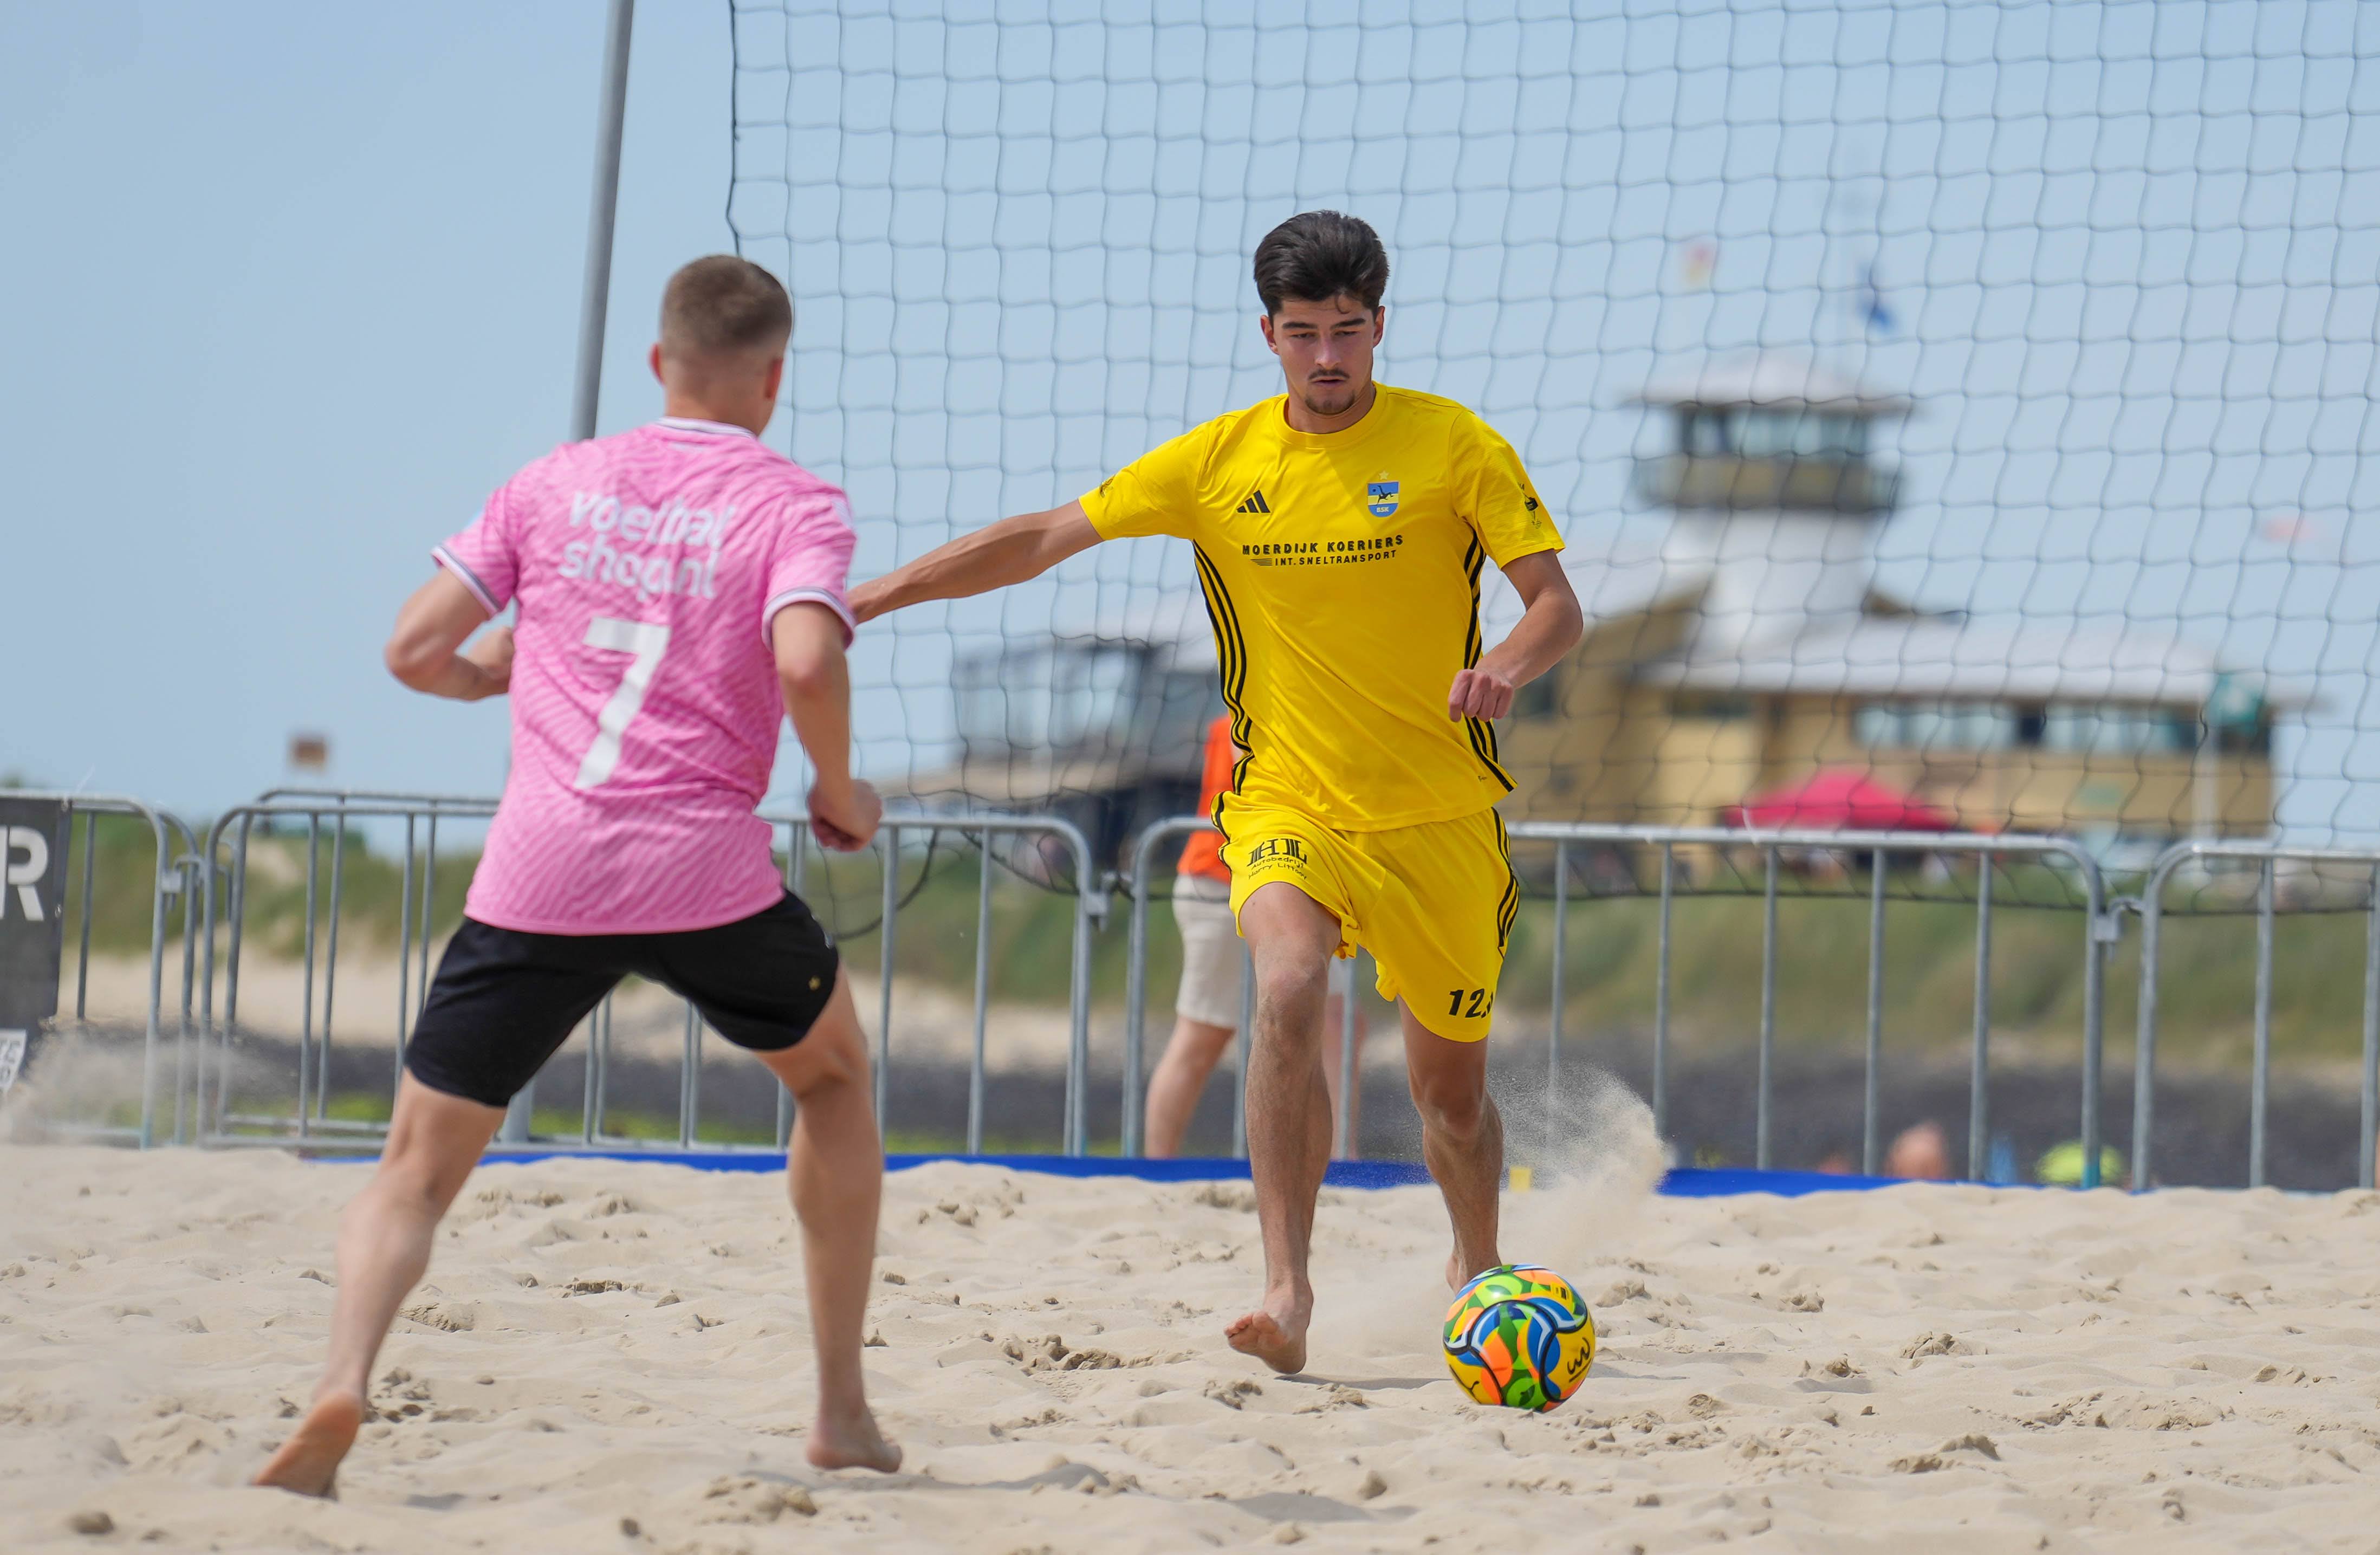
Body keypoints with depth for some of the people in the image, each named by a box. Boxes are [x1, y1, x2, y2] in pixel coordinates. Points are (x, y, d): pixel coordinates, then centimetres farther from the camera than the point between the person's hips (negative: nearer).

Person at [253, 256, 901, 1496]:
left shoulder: (559, 483, 13)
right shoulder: (795, 506, 5)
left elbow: (413, 650, 10)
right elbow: (805, 660, -15)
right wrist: (840, 791, 2)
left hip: (538, 879, 1)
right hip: (708, 873, -1)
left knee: (419, 1162, 7)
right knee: (833, 1070, 27)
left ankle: (342, 1381, -23)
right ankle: (843, 1413, 25)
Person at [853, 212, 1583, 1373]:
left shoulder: (1452, 446, -5)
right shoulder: (1220, 461, 0)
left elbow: (1558, 605, -6)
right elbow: (1042, 539, 2)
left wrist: (1505, 666, -29)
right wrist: (868, 595, -5)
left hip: (1441, 818, 0)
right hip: (1288, 808, 0)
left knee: (1449, 1089, 9)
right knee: (1288, 990, -30)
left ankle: (1478, 1272, 40)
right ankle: (1286, 1290, -32)